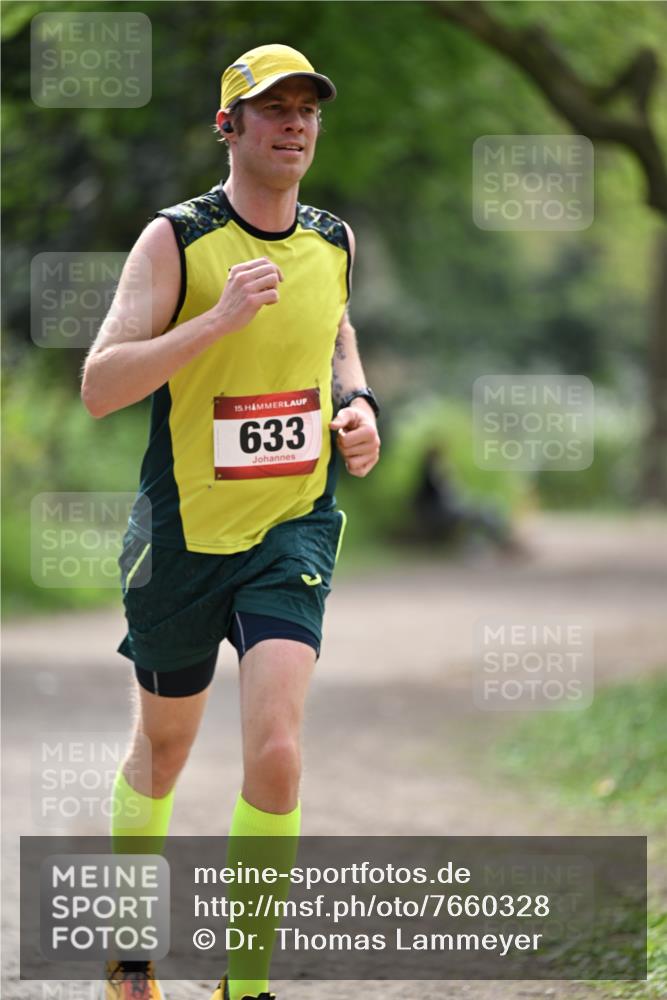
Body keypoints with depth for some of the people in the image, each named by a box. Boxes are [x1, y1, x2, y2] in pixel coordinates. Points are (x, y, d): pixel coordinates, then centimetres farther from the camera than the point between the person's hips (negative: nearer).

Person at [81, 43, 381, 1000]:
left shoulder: (334, 242, 3)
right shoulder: (175, 240, -11)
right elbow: (99, 385, -18)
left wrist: (357, 403, 6)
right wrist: (221, 317, -28)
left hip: (295, 528, 2)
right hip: (184, 534, -2)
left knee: (275, 754, -16)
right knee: (163, 747, 15)